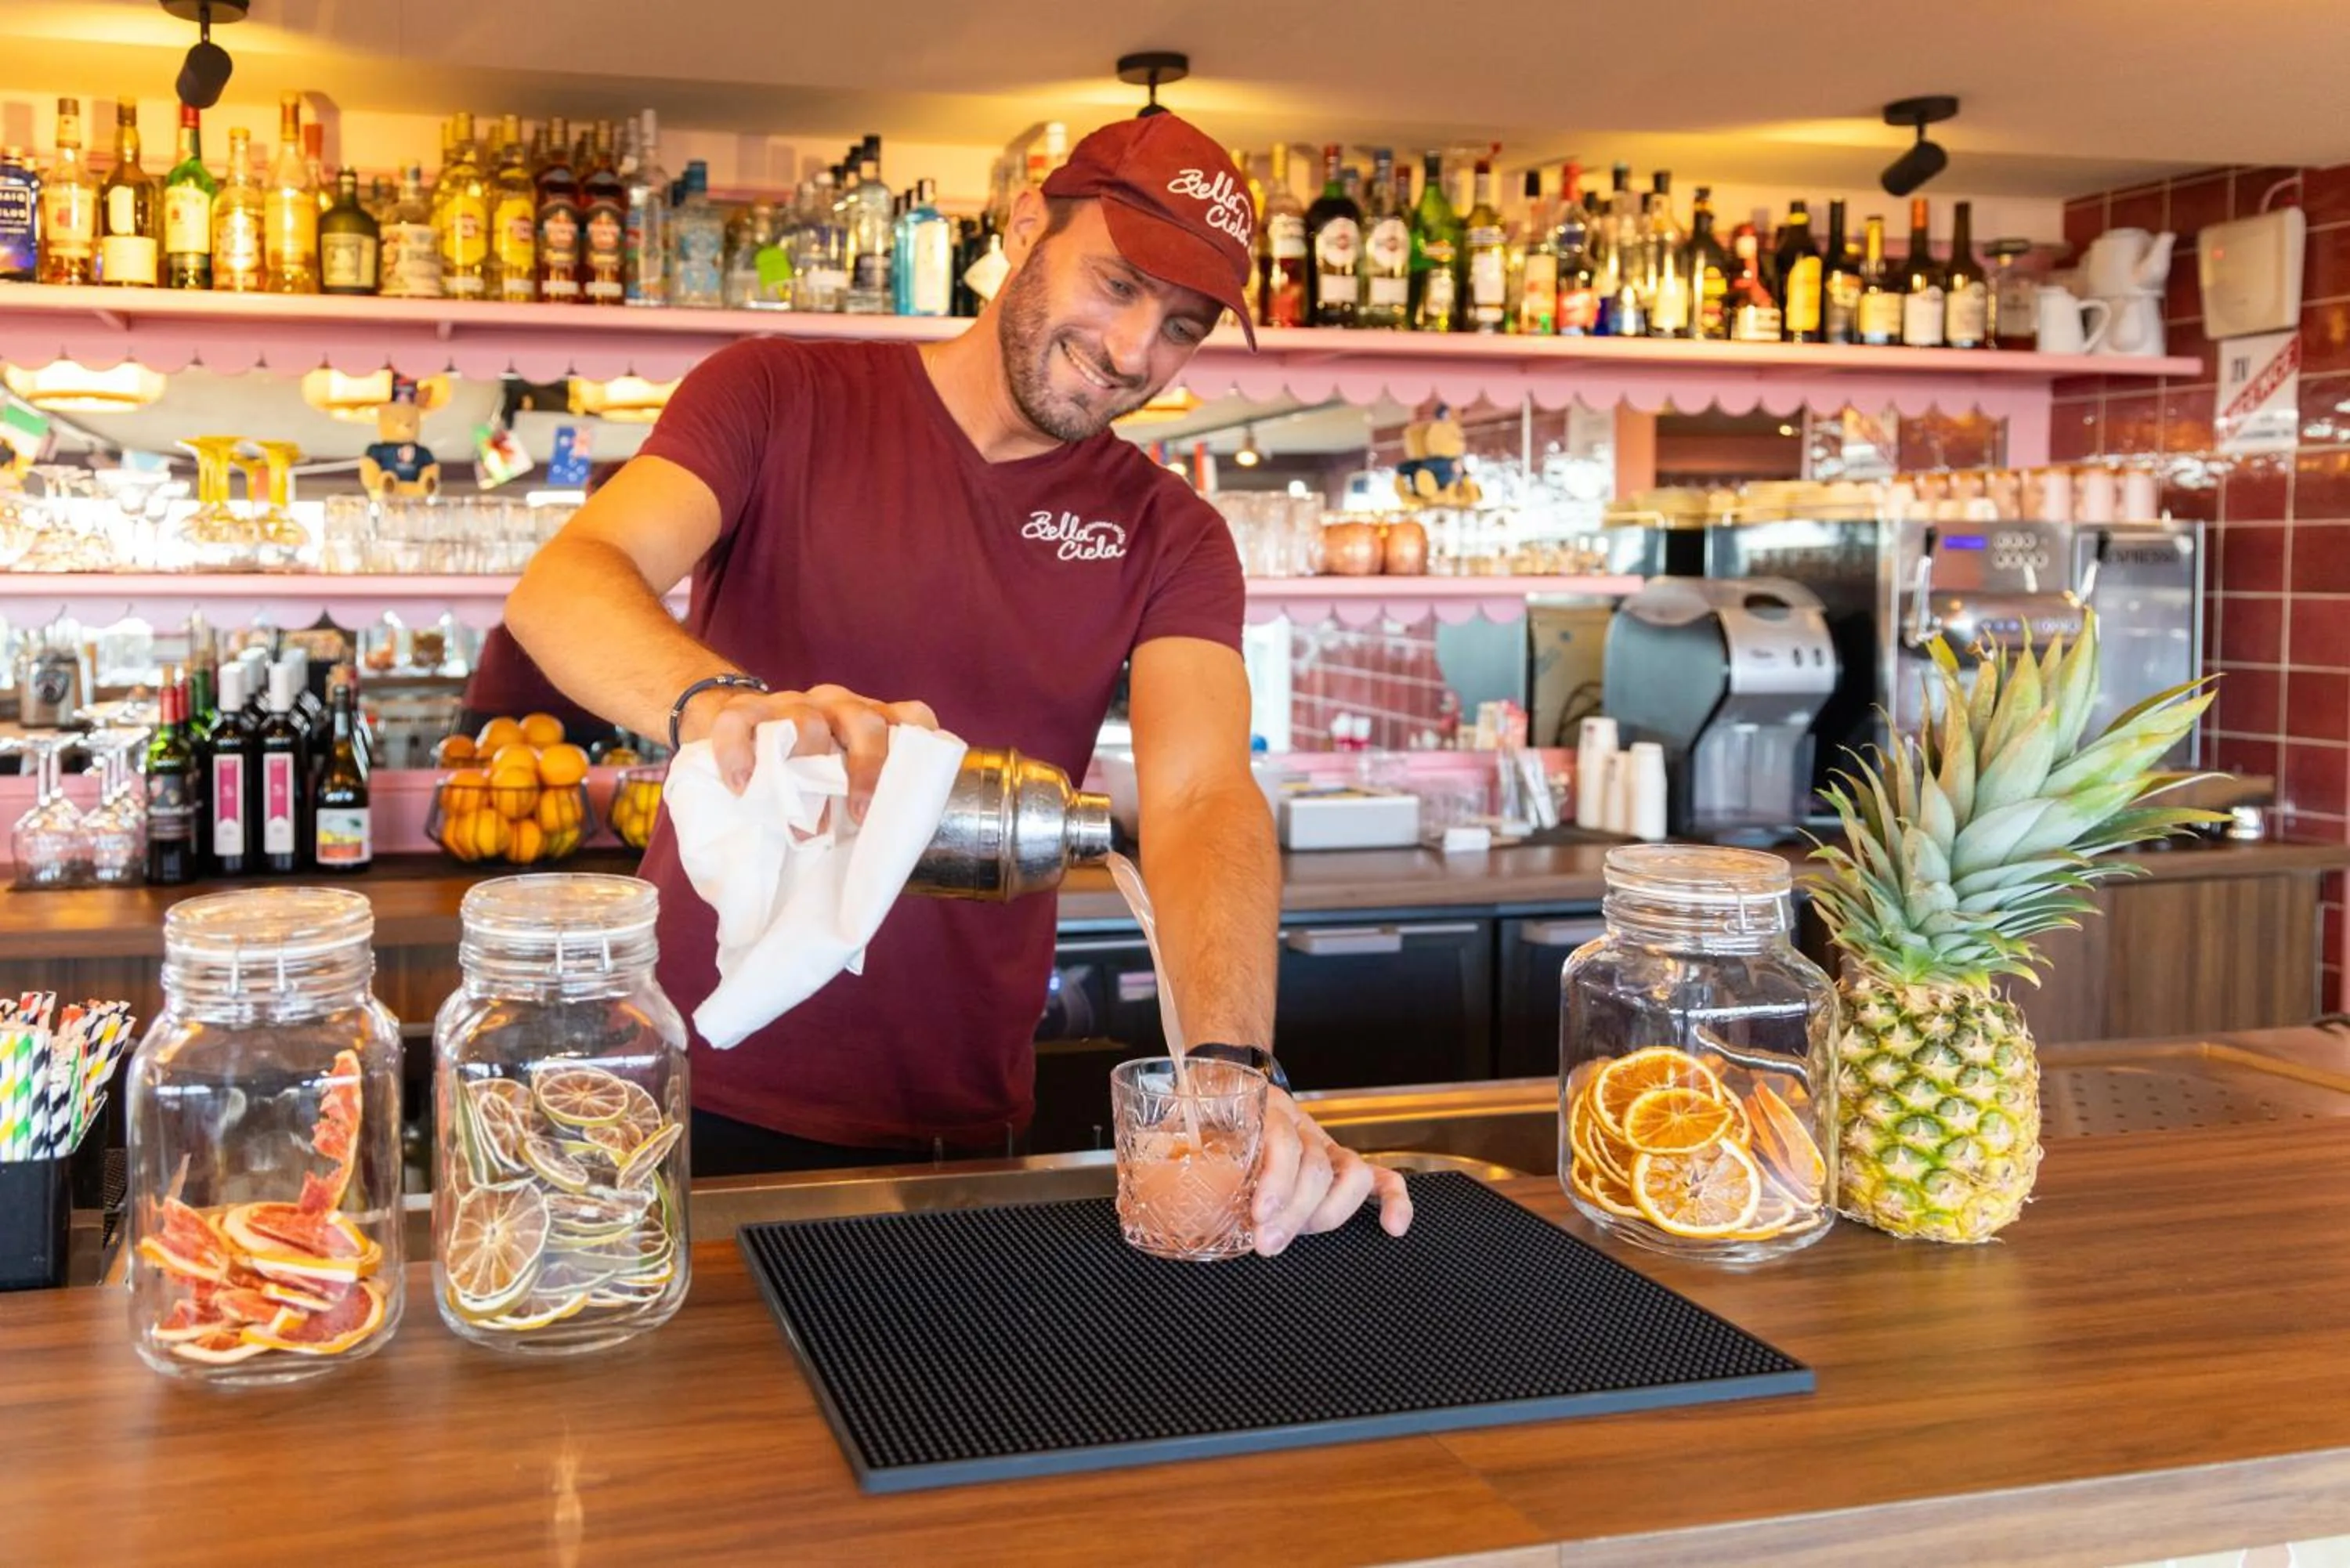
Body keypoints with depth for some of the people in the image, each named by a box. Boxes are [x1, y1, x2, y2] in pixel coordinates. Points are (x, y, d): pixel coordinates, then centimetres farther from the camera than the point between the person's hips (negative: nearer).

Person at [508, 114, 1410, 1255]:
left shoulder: (1167, 536, 1)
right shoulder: (781, 398, -5)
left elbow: (1203, 795, -15)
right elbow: (564, 583, -20)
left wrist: (1233, 1074, -33)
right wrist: (722, 702, -43)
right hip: (706, 1091, -1)